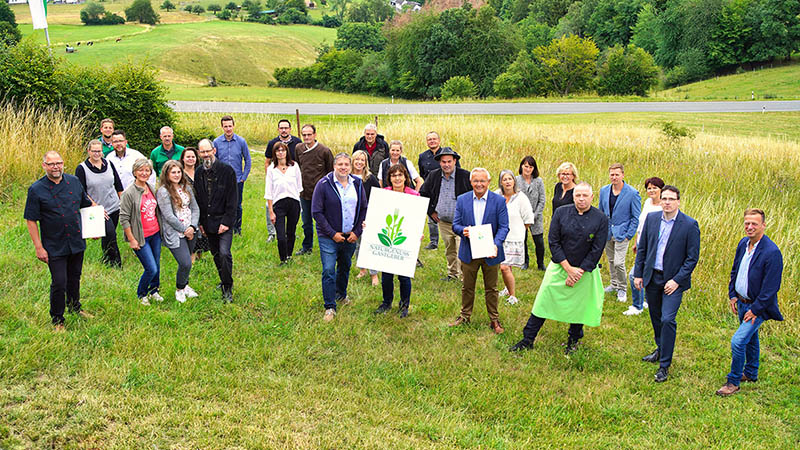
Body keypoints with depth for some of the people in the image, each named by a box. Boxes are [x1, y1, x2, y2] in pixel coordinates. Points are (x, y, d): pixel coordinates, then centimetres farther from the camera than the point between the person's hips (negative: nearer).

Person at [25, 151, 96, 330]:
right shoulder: (36, 190, -11)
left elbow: (87, 203, 18)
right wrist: (39, 248, -12)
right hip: (54, 247, -4)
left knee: (74, 278, 19)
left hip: (77, 242, 5)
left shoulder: (74, 182, 2)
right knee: (59, 283, -3)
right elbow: (31, 220, -8)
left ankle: (74, 307, 42)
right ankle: (57, 320, 16)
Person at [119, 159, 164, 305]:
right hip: (141, 237, -6)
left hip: (155, 234, 6)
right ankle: (141, 295, 18)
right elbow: (123, 218, -13)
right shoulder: (129, 193, -15)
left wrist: (160, 229, 17)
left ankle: (153, 291, 35)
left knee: (157, 266, 13)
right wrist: (131, 240, -12)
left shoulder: (152, 188, 6)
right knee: (152, 269, -7)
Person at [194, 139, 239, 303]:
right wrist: (200, 222, 8)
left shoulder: (227, 170, -9)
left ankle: (228, 289, -3)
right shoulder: (199, 173, 7)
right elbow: (198, 199, 14)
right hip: (208, 222, 6)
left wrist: (226, 221, -15)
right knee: (216, 254, 13)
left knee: (224, 253, -15)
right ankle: (224, 281, 32)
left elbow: (233, 199, -10)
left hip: (224, 220, -5)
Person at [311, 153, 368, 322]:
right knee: (328, 270, -9)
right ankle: (330, 307, 1)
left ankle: (341, 294, 42)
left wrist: (357, 232, -3)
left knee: (345, 267, 19)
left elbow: (363, 209, 7)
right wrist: (332, 233, -14)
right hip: (329, 237, -4)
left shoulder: (357, 184, 1)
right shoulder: (323, 184, -11)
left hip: (351, 236, 4)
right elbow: (317, 212, -10)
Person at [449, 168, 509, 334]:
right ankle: (465, 316, 31)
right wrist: (463, 230, -22)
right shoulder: (462, 200, 0)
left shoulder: (499, 201, -6)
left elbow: (503, 227, -8)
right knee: (467, 287, 14)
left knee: (491, 288, 11)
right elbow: (455, 225, 1)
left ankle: (494, 320, 25)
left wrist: (496, 244, -25)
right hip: (468, 252, 2)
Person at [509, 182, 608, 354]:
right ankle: (528, 340, 13)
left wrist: (579, 272, -13)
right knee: (543, 301, 2)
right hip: (559, 267, 1)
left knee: (580, 306, 12)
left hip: (585, 271, -1)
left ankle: (573, 340, 36)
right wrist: (569, 268, -12)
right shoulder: (561, 213, -6)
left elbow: (596, 250, -9)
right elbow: (553, 242, -6)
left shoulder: (601, 219, -8)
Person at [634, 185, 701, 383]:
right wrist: (638, 273, 5)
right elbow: (642, 248, 8)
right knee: (655, 317, 18)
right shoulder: (651, 218, 1)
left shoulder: (690, 225, -11)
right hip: (651, 277, 5)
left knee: (667, 320, -11)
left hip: (673, 280, -5)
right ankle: (661, 350, 40)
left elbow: (692, 257, -8)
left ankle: (664, 365, 1)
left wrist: (677, 280, -14)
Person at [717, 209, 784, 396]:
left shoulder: (772, 252, -24)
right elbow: (735, 271, 13)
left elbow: (771, 287, -22)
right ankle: (751, 373, 43)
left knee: (737, 341, -13)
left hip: (758, 306, -8)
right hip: (742, 302, 8)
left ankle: (733, 382, 3)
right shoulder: (743, 243, 0)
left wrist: (755, 309, -19)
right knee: (750, 338, 24)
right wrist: (732, 295, 8)